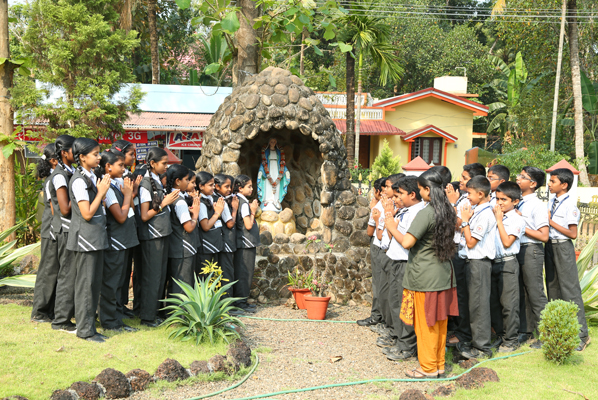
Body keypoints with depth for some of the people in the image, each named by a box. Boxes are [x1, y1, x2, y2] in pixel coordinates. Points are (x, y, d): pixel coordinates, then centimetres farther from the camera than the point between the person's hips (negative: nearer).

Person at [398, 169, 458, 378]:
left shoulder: (425, 213, -19)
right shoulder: (448, 211, 5)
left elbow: (407, 242, -24)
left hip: (425, 276, -8)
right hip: (444, 274, 8)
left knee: (425, 323, 4)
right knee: (440, 321, 15)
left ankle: (428, 367, 13)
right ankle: (439, 364, 25)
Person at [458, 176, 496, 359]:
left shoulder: (485, 214, -18)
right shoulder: (477, 211, 12)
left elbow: (471, 242, -18)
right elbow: (463, 233, 17)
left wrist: (465, 220, -13)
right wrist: (466, 219, 9)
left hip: (479, 262, -10)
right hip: (473, 261, 10)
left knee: (479, 304, -3)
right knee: (474, 303, 16)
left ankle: (483, 347, 5)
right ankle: (476, 341, 26)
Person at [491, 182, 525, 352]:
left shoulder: (517, 219, -7)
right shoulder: (495, 216, 13)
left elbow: (507, 242, -16)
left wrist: (499, 220, -13)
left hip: (508, 263, -7)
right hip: (493, 262, 7)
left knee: (508, 303, -3)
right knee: (493, 302, 11)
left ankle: (511, 340, 7)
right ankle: (501, 336, 23)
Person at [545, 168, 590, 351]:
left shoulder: (570, 204, -15)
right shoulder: (551, 202, 9)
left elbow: (573, 233, -18)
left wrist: (551, 222, -17)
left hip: (563, 247, -8)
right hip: (550, 245, 8)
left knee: (570, 290, -5)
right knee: (553, 288, 15)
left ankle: (581, 334, 1)